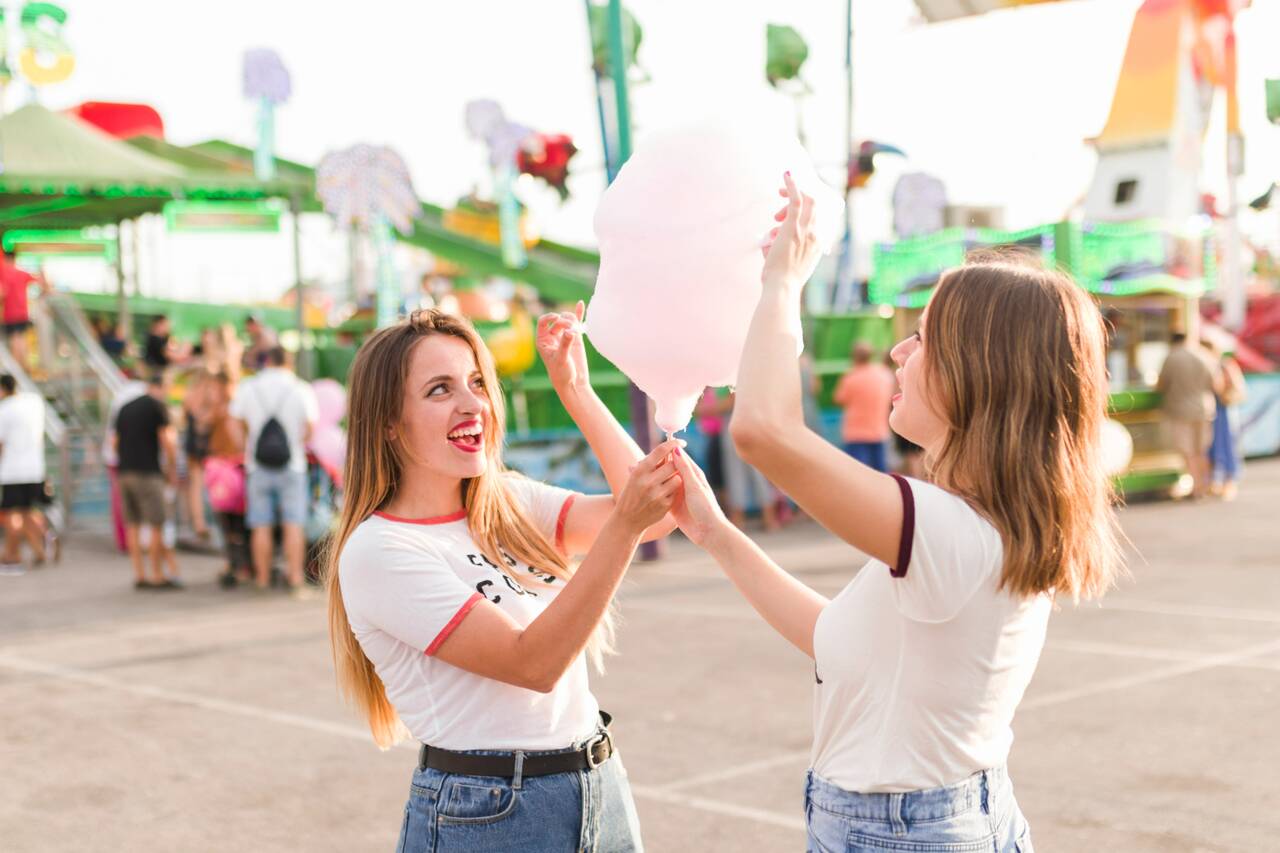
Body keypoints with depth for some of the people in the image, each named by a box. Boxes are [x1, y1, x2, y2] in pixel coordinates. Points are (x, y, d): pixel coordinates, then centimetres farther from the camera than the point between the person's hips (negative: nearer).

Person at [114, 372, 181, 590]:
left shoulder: (125, 408, 18)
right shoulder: (158, 406, -3)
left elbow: (116, 443, 19)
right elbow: (167, 441, -9)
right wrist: (173, 471, 0)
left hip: (124, 471, 7)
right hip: (147, 472, -7)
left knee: (132, 525, 8)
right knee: (156, 525, -3)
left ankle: (139, 575, 9)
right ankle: (159, 576, -2)